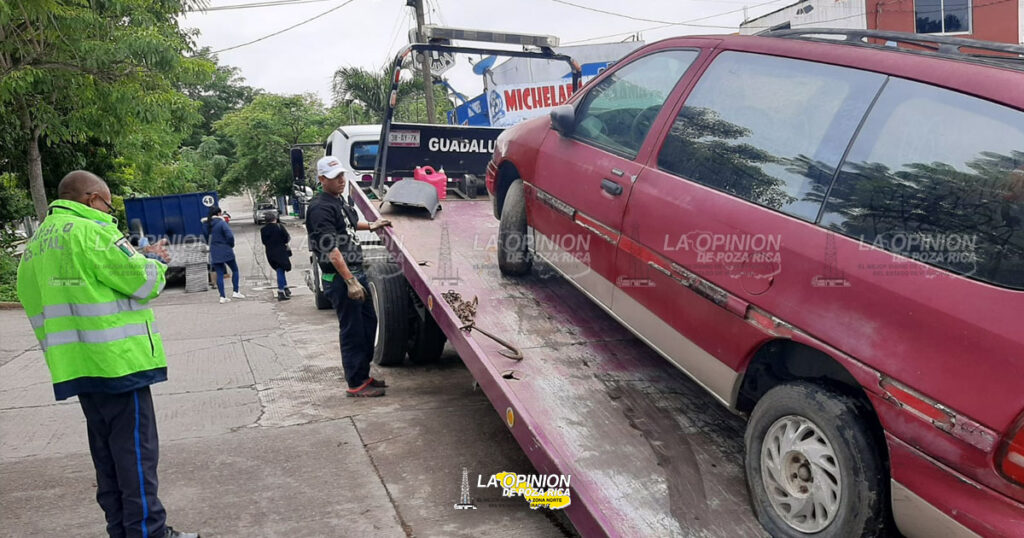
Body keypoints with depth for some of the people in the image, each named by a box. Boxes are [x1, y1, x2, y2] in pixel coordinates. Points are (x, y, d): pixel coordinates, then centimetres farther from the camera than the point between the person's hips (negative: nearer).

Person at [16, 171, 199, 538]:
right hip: (117, 360, -9)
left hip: (74, 366, 9)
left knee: (107, 453, 15)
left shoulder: (35, 245, 16)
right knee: (136, 452, -3)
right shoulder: (89, 232, -12)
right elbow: (146, 282, -12)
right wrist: (155, 263, 9)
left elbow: (37, 307, 20)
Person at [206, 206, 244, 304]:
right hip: (225, 251, -5)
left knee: (219, 274, 7)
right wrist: (231, 245, -2)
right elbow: (229, 236, -22)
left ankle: (222, 297, 5)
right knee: (235, 270, 12)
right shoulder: (222, 223, -13)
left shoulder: (209, 224, 5)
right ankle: (235, 292, 8)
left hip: (214, 253, 5)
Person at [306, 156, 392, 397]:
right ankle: (356, 384, 6)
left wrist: (371, 225, 26)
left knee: (368, 321, 16)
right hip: (339, 278, -10)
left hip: (355, 271, 10)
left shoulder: (340, 200, 14)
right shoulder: (321, 208, -17)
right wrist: (350, 282, -26)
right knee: (352, 330, -3)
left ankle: (364, 375, 27)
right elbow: (332, 250, -23)